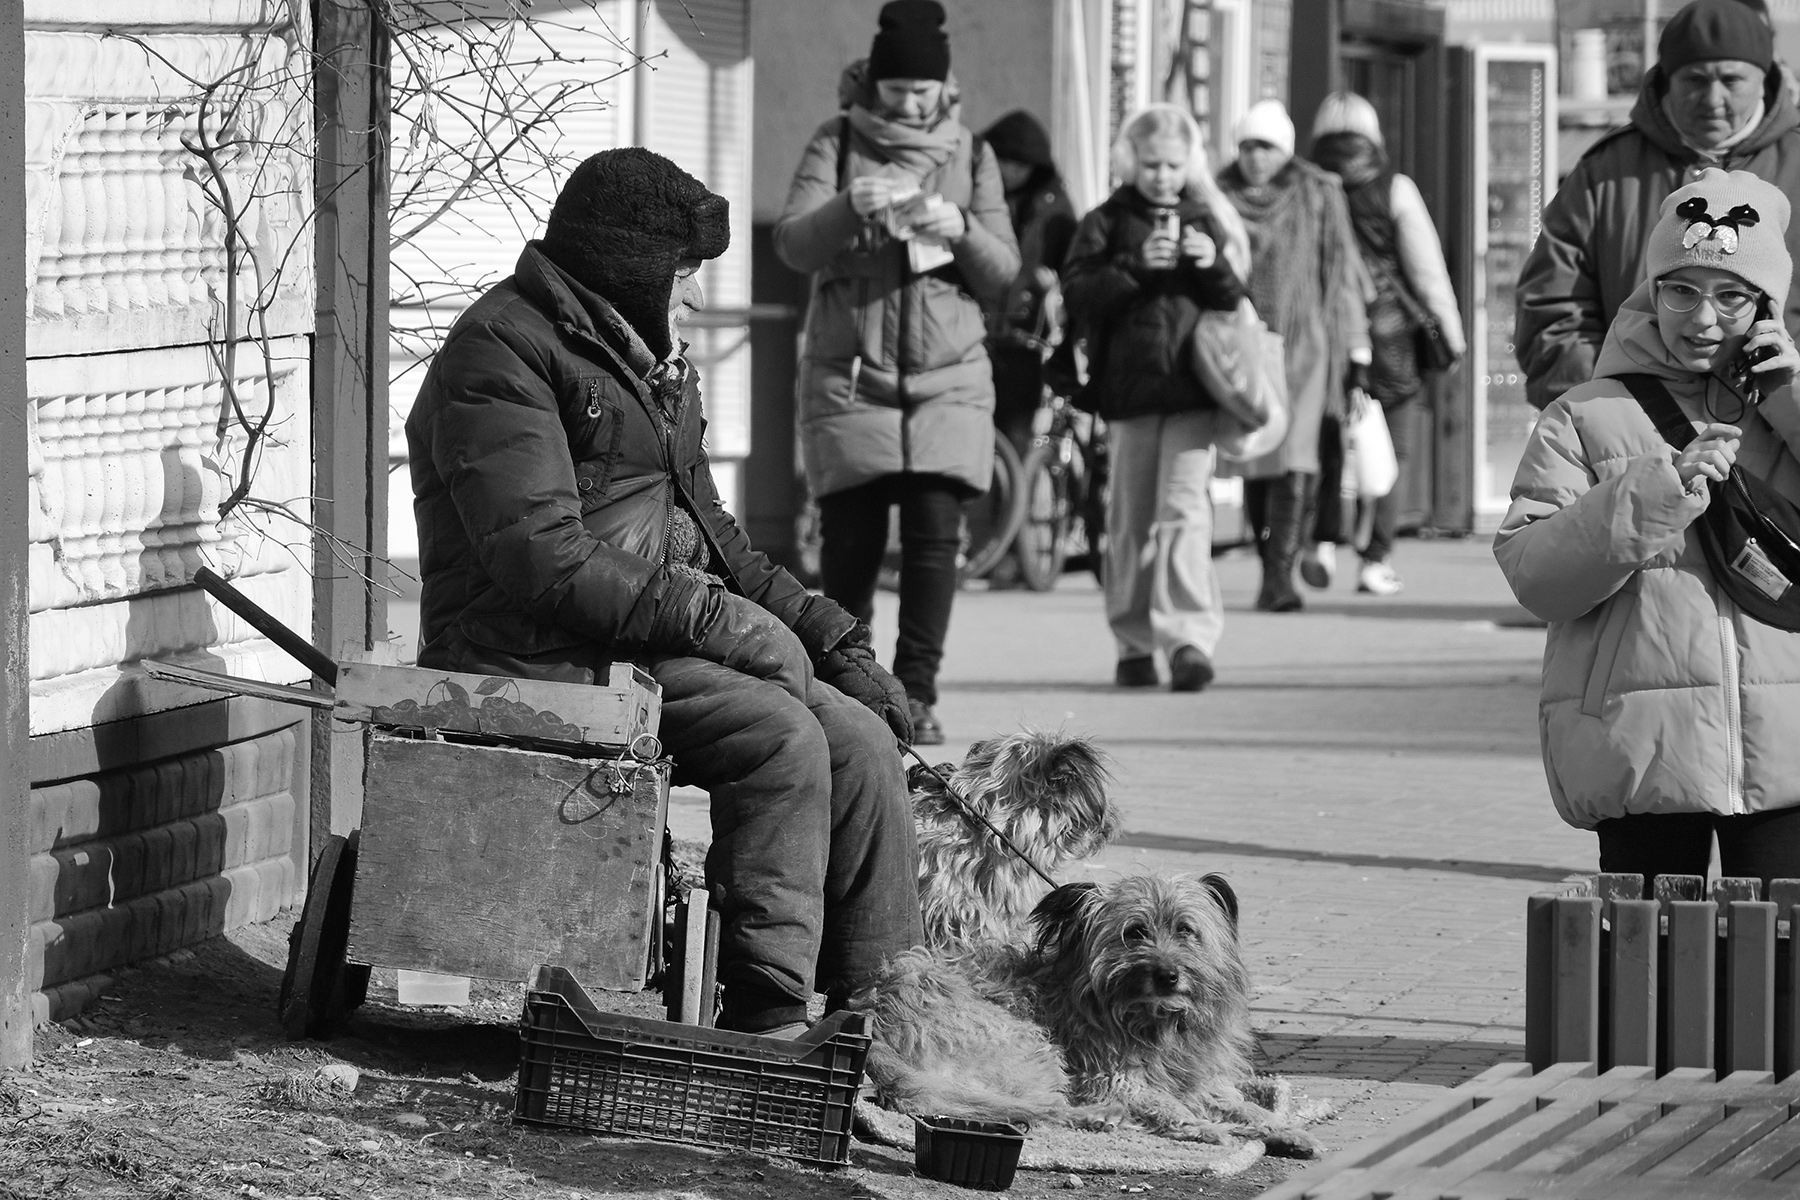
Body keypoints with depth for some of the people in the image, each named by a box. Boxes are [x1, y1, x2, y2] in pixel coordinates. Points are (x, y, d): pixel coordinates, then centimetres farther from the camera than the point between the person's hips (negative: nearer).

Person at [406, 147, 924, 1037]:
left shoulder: (642, 362, 21)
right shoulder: (502, 353, -11)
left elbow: (708, 532, 26)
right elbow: (542, 558, -21)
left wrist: (833, 637, 12)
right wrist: (714, 618, -21)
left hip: (656, 638, 9)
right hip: (543, 655, -9)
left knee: (860, 739, -9)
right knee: (779, 736, -27)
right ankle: (765, 1015, -27)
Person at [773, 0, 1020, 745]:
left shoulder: (971, 156, 10)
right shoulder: (837, 145, 4)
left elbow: (1003, 273, 7)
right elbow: (794, 245, -7)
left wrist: (960, 230, -14)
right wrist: (850, 207, -26)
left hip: (948, 378, 1)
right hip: (849, 374, -1)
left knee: (935, 533, -10)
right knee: (852, 539, -3)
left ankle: (916, 692, -5)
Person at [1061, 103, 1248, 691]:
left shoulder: (1204, 222, 11)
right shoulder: (1107, 222, 6)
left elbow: (1235, 304, 11)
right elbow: (1076, 291, -5)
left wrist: (1213, 265, -9)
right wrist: (1135, 266, -16)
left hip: (1192, 389, -1)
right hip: (1129, 389, 1)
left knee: (1185, 509, -13)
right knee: (1130, 518, 6)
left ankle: (1189, 637, -19)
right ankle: (1135, 644, 15)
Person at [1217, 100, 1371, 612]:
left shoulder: (1317, 195, 3)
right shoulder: (1220, 198, 8)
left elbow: (1341, 272, 6)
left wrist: (1355, 346, 4)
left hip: (1303, 344, -2)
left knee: (1294, 463, -14)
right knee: (1254, 467, 4)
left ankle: (1280, 574, -19)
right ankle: (1271, 565, 16)